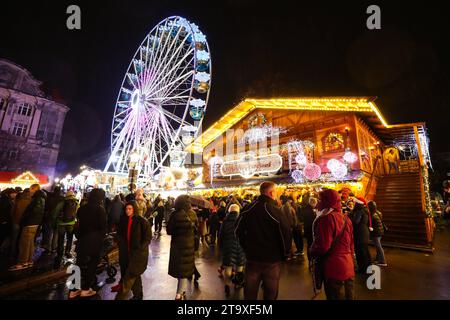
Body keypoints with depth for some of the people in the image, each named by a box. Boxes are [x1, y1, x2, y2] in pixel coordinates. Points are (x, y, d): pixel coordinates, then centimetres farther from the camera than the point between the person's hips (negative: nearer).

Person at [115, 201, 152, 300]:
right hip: (126, 253, 6)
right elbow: (120, 235, 13)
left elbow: (148, 238, -9)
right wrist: (122, 247, 3)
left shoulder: (142, 222, -15)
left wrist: (139, 249, -14)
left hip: (138, 253, -5)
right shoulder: (123, 220, 1)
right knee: (134, 275, 18)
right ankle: (138, 295, 34)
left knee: (129, 277, -4)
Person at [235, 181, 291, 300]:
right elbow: (286, 235, -17)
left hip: (252, 257, 3)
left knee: (250, 293, 18)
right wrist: (285, 254, 1)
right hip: (272, 259, -3)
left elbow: (239, 231, 2)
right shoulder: (276, 211, -18)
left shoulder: (247, 210, -5)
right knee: (270, 293, 18)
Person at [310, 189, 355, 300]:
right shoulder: (346, 218, 7)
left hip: (333, 268, -8)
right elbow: (351, 244, 15)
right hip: (348, 267, 8)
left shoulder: (327, 218, -21)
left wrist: (312, 251, -4)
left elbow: (322, 246, -23)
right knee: (349, 296, 20)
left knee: (335, 296, 6)